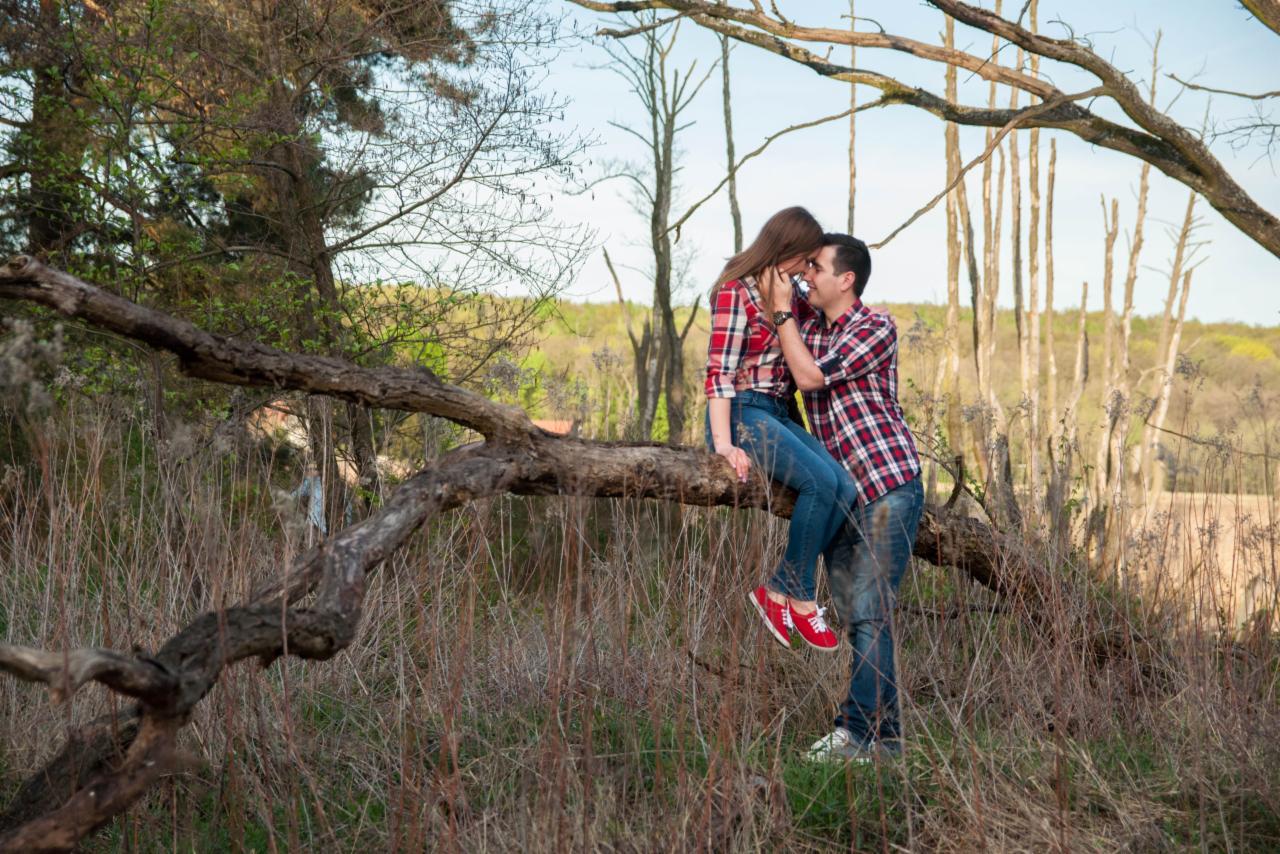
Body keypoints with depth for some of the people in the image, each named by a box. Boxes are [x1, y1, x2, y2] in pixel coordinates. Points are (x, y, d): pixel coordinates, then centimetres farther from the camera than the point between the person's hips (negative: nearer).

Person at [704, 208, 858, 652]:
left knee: (844, 488, -17)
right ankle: (800, 596, -13)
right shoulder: (736, 291, -7)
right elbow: (720, 370, -15)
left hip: (779, 414, 8)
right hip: (743, 413, -8)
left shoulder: (788, 294, 17)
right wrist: (723, 442, -23)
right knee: (821, 481, -28)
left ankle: (778, 590, -10)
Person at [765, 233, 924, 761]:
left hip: (890, 488, -7)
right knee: (853, 617, 5)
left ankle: (857, 729, -14)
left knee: (868, 612, -14)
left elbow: (809, 377, -16)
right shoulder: (806, 318, 12)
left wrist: (783, 312, -8)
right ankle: (885, 736, 11)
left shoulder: (877, 329, -8)